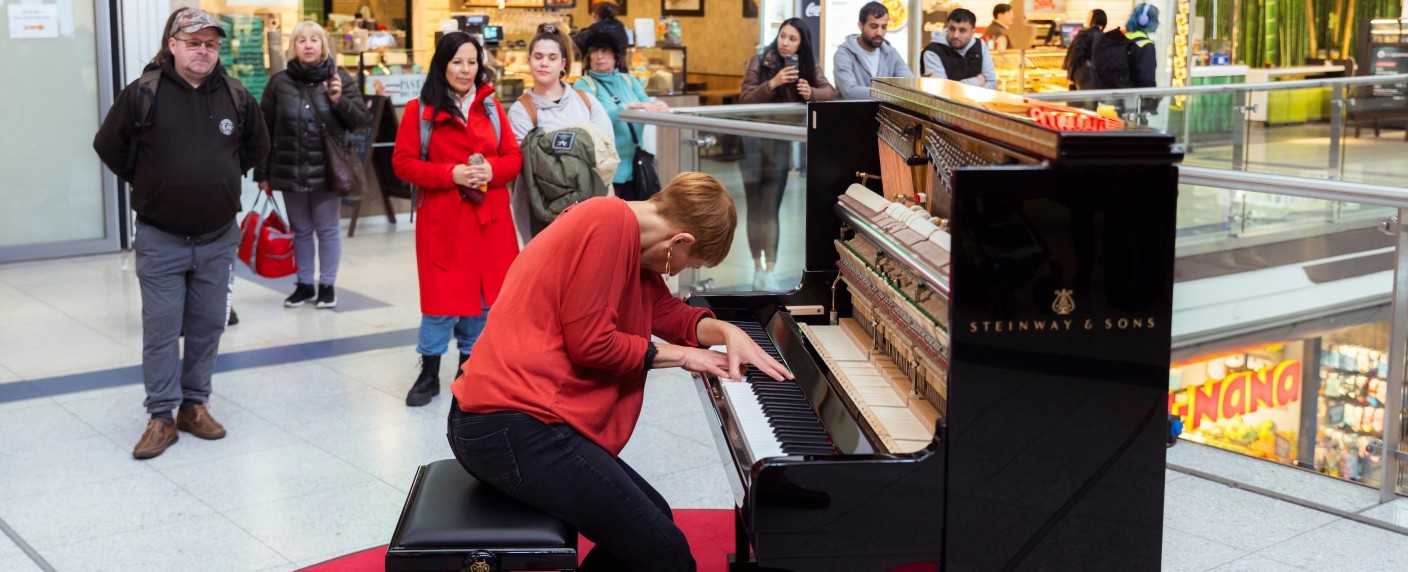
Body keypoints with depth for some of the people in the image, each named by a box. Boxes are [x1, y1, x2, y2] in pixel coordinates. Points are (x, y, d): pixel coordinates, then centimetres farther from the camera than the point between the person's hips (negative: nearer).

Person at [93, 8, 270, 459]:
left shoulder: (237, 97, 0)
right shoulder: (143, 94, -9)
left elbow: (257, 147, 17)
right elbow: (108, 147, 2)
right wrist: (149, 186, 5)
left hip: (218, 239, 3)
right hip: (159, 239, -3)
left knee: (208, 326, 10)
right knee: (161, 330, 1)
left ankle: (195, 405, 23)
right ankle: (162, 417, 9)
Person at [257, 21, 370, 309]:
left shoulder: (340, 79, -1)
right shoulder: (279, 82, 0)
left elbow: (362, 120, -1)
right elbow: (265, 130, 3)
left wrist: (339, 100, -18)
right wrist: (263, 173, 2)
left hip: (327, 170, -1)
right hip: (290, 171, 1)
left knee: (327, 229, 5)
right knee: (300, 230, 11)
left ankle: (327, 285, 18)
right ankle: (304, 284, 23)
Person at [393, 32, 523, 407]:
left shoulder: (491, 107, 9)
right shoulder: (419, 110, -2)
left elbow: (514, 157, 9)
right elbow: (403, 163, -5)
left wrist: (491, 170, -13)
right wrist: (450, 174, -17)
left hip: (489, 219, 4)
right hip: (442, 220, -4)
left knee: (484, 293, 8)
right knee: (442, 295, -3)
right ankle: (429, 374, 10)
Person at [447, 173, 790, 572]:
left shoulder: (627, 235, 16)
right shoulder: (610, 222, -15)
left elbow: (669, 313, 24)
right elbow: (590, 341, -17)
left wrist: (728, 332, 6)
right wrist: (678, 355, -3)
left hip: (510, 416, 11)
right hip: (514, 427, -11)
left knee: (652, 519, 18)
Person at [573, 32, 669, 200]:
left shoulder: (628, 80, 13)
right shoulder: (583, 85, -2)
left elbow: (647, 102, 0)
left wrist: (658, 106, -24)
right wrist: (634, 106, -28)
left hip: (635, 167, 5)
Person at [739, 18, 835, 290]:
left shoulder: (808, 64, 1)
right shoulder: (759, 62, -10)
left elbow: (830, 92, -8)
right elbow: (745, 100, -16)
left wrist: (811, 93, -29)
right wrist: (773, 83, -29)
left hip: (781, 144, 2)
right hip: (754, 142, -2)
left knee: (771, 209, -1)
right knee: (756, 209, 3)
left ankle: (770, 272, -1)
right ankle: (758, 268, 12)